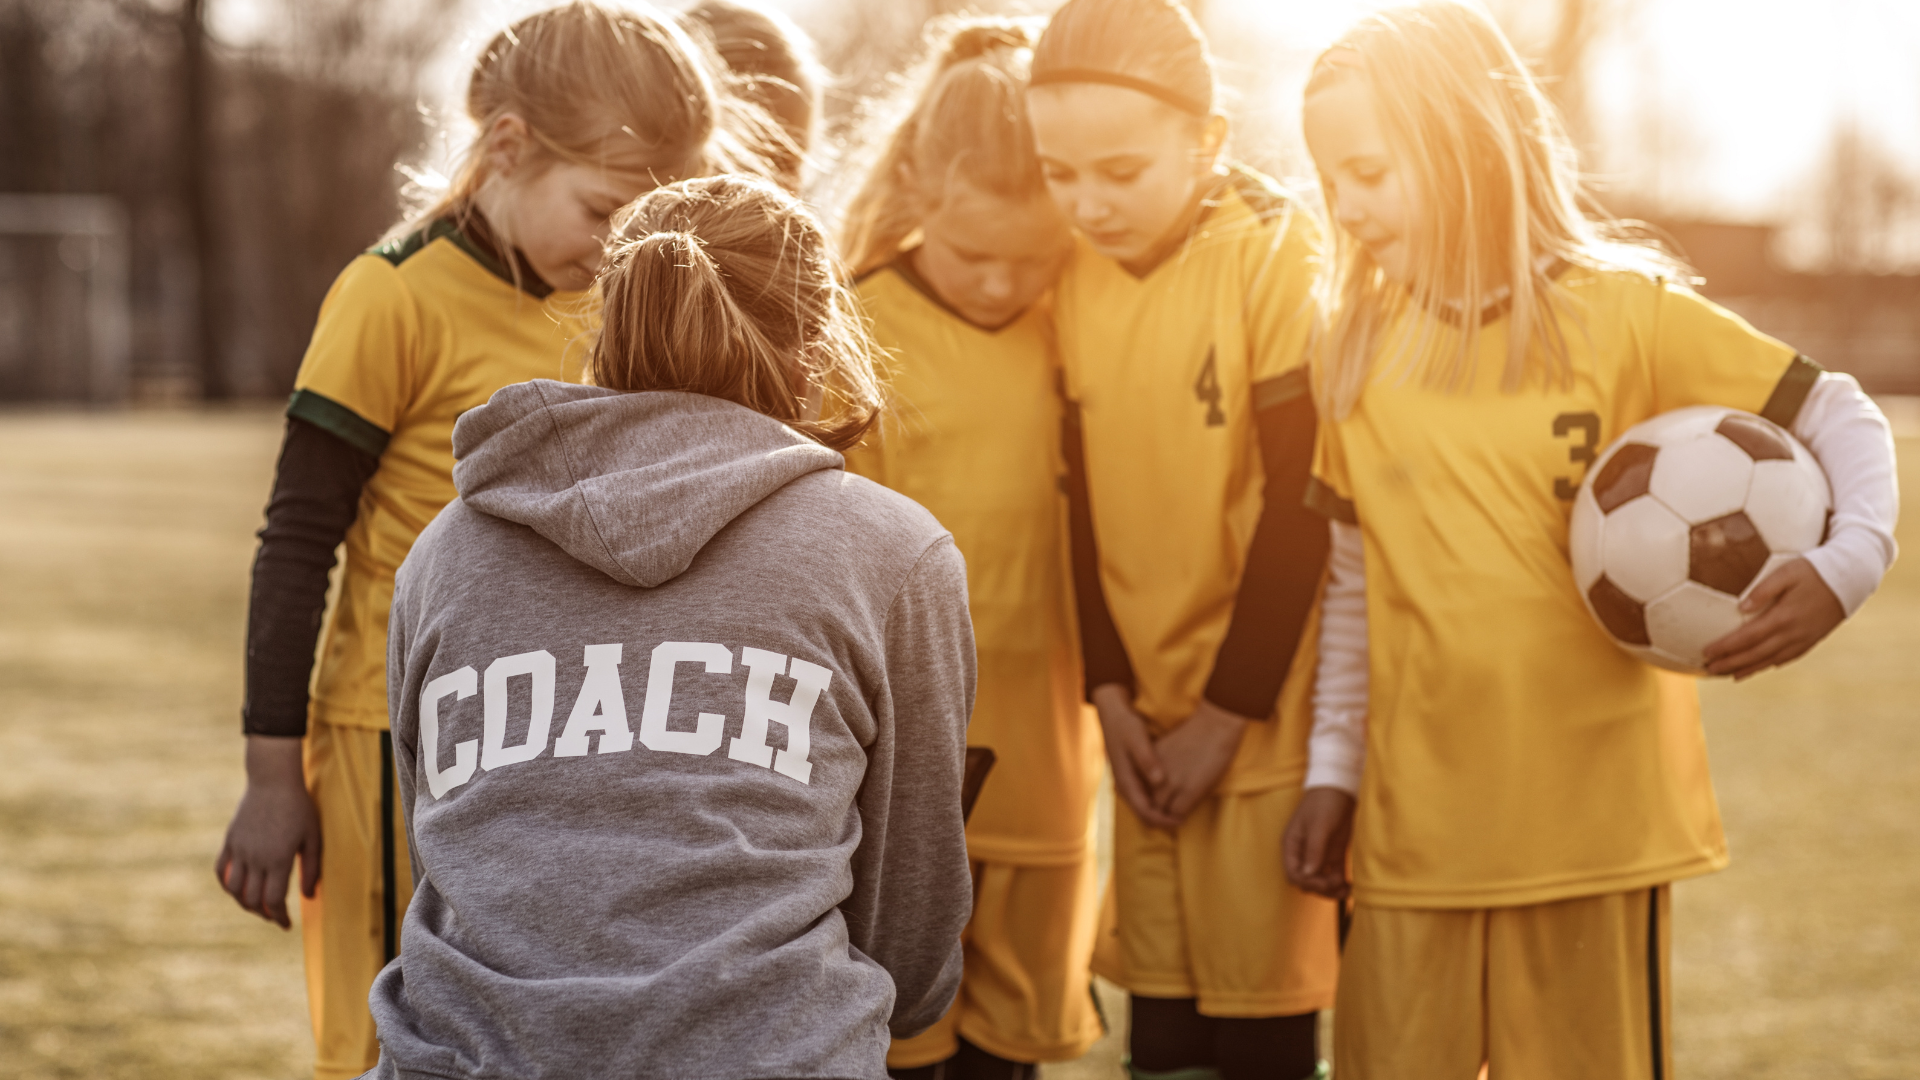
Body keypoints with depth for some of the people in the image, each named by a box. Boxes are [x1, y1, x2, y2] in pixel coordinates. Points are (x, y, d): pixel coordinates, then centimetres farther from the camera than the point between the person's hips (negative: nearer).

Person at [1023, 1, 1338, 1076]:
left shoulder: (1275, 258, -12)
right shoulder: (1077, 279, 4)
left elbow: (1299, 501, -12)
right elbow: (1086, 496, 8)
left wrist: (1231, 707, -10)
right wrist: (1111, 688, 1)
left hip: (1265, 703, -5)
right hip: (1150, 708, 5)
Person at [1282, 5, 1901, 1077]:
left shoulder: (1627, 315, -5)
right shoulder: (1358, 348, 5)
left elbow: (1838, 416, 1)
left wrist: (1846, 563, -17)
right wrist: (1333, 769, 11)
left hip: (1598, 819, -3)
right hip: (1414, 828, 3)